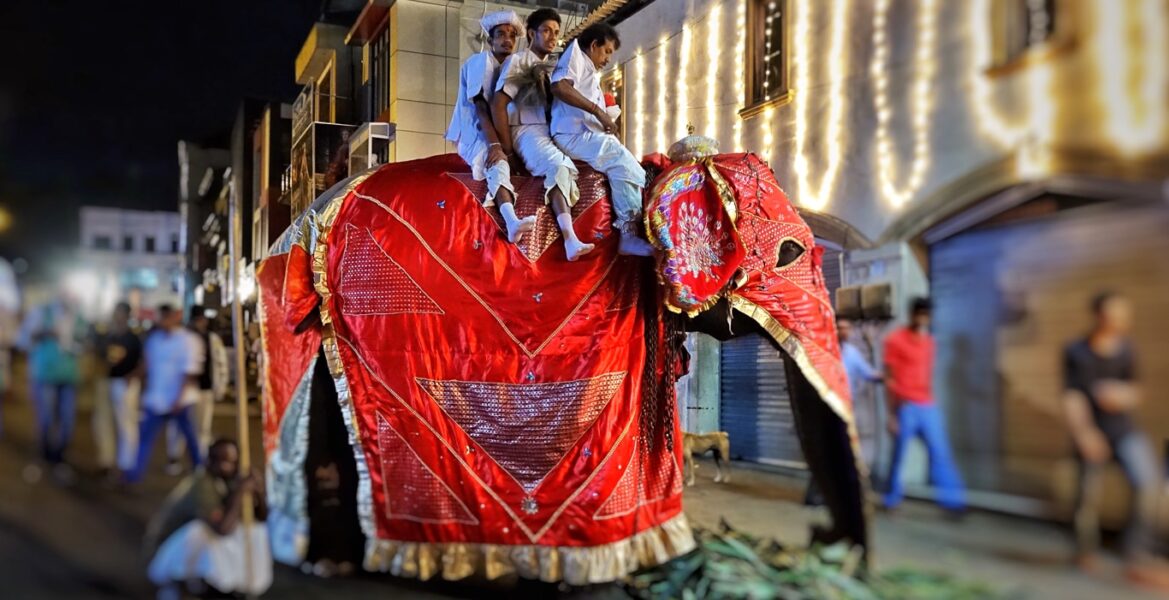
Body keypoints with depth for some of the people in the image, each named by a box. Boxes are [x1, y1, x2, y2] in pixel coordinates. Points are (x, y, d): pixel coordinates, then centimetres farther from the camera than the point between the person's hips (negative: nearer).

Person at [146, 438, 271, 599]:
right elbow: (223, 529, -42)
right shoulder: (203, 487, -30)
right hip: (168, 554, -7)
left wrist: (258, 493, -22)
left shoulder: (230, 479, -7)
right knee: (200, 530, -37)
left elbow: (261, 515, -2)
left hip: (200, 550, 7)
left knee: (256, 533, -3)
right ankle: (175, 580, -9)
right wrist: (240, 493, -36)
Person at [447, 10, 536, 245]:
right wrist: (494, 144, -30)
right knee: (498, 162, -38)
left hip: (503, 135, 10)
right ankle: (512, 221, -62)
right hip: (476, 135, -10)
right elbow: (481, 107, -17)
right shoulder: (480, 62, -5)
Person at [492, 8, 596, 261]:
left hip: (553, 131, 9)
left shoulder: (554, 65, 22)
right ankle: (570, 239, -47)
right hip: (527, 131, -9)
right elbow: (498, 104, -6)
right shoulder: (517, 61, 3)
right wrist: (506, 147, -9)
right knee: (558, 166, -34)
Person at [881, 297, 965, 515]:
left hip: (928, 406, 6)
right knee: (899, 454, 2)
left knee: (940, 452, 1)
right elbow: (889, 380, -7)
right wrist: (892, 414, -10)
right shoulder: (895, 340, -5)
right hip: (906, 407, -5)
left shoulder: (929, 341, 14)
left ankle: (952, 499, 1)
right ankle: (892, 498, 16)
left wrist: (930, 402, 17)